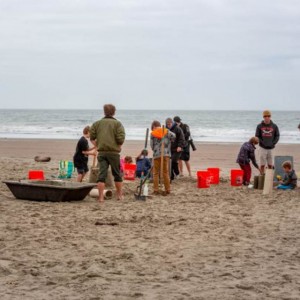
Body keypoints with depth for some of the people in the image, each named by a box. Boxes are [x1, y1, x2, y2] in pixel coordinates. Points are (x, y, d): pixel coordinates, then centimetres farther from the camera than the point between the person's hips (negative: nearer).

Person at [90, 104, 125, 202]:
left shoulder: (97, 123, 7)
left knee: (102, 174, -1)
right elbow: (121, 138, -11)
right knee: (117, 174, 13)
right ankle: (119, 195, 23)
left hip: (101, 152, 2)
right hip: (114, 152, -2)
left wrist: (98, 146, 13)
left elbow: (92, 137, 4)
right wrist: (118, 146, 6)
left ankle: (101, 197, -8)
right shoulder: (117, 123, -2)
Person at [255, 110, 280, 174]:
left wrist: (273, 143, -8)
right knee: (262, 165, 1)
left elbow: (277, 136, 6)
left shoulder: (274, 126, 2)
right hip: (262, 148, -1)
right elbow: (257, 136, 1)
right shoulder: (259, 126, -1)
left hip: (271, 148, 1)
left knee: (270, 165, 4)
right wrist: (262, 143, -11)